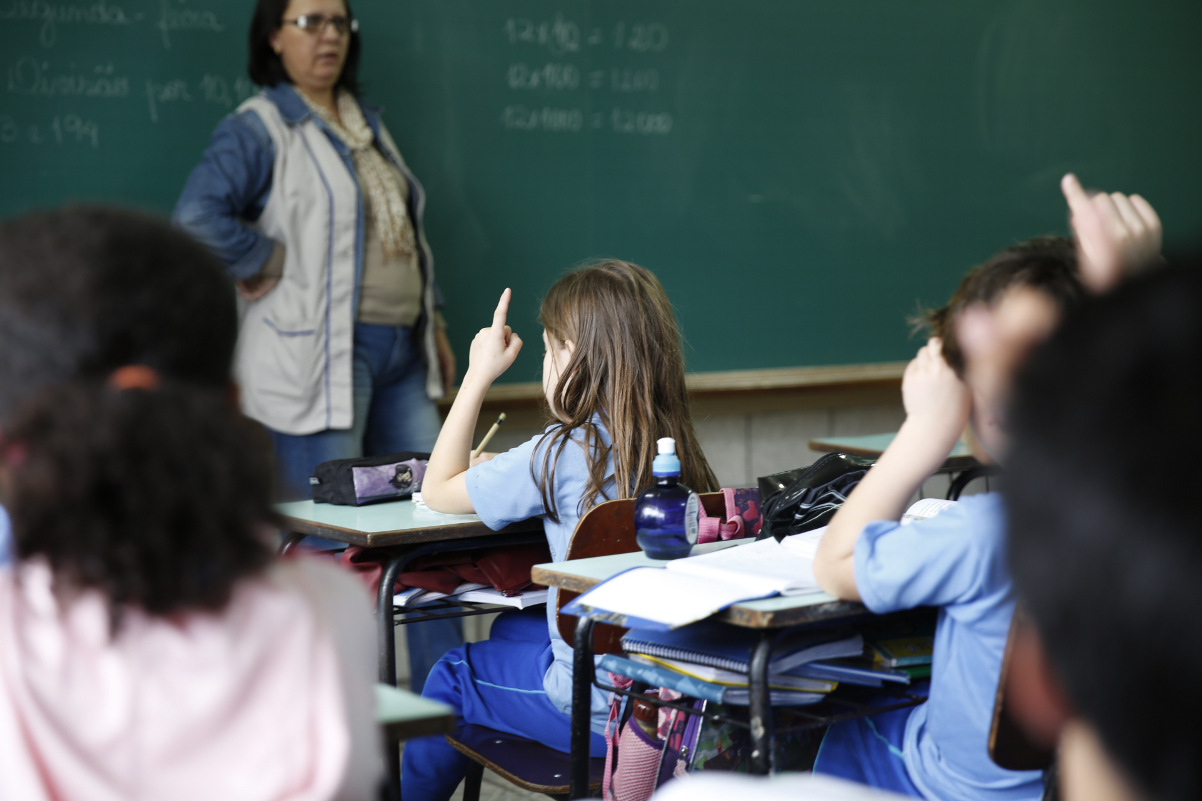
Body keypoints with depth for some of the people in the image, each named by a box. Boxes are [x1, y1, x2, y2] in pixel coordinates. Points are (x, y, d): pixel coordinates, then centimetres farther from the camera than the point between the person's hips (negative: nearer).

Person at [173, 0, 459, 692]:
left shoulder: (368, 124, 18)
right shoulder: (258, 128, -7)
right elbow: (196, 218, -22)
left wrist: (435, 322, 21)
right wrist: (269, 262, -12)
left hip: (400, 355, 8)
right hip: (318, 359, -8)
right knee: (327, 537, -5)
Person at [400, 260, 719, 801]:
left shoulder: (563, 453, -18)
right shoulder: (673, 446, 1)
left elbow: (438, 491, -4)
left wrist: (480, 374, -2)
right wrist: (507, 473, 16)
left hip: (599, 713, -7)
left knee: (453, 675, 19)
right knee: (510, 628, 31)